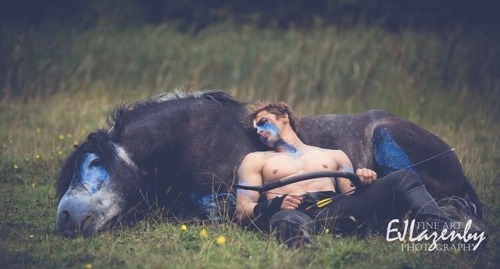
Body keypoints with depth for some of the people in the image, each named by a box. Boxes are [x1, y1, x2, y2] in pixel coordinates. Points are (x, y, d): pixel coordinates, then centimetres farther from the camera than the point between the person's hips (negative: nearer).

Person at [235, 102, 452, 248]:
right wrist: (274, 205, -7)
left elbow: (353, 195, 23)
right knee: (287, 221, -44)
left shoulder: (334, 155, 34)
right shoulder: (256, 160, 30)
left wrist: (362, 182, -2)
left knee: (404, 179, -18)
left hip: (335, 209, 3)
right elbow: (243, 211, 15)